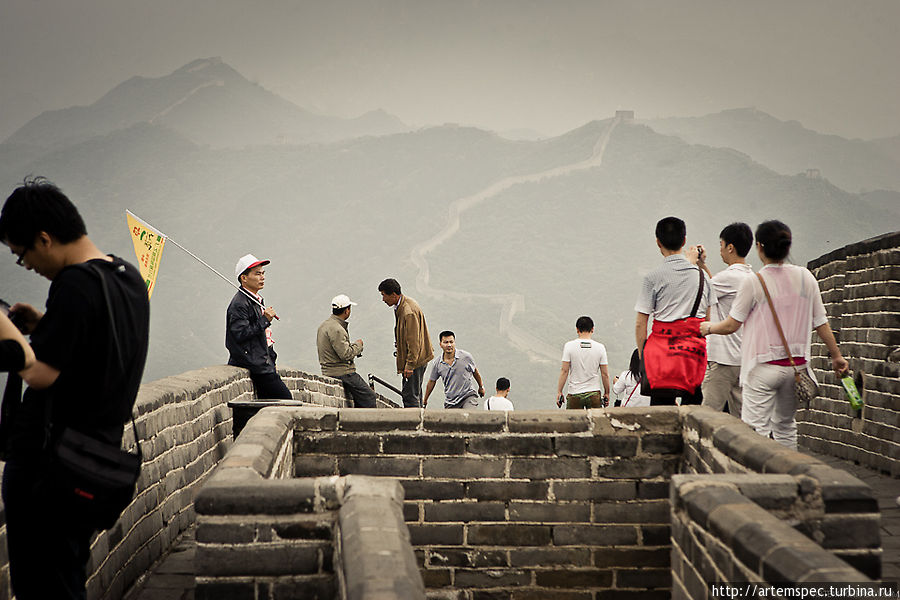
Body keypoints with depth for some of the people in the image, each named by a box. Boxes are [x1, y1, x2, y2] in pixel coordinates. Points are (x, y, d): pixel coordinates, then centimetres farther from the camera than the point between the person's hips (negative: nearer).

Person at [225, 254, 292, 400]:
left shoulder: (257, 300, 19)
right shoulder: (239, 304, -14)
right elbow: (241, 335, -22)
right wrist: (265, 320, -18)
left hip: (263, 362, 10)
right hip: (254, 364, -10)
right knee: (284, 398, -12)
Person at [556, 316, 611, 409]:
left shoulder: (569, 346, -5)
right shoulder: (600, 347, -1)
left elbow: (564, 371, -7)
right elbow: (605, 374, 0)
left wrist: (559, 392, -1)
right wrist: (606, 393, 11)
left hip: (574, 394, -1)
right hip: (594, 394, 1)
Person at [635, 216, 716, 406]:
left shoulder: (653, 277, -4)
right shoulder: (701, 274, 8)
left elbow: (640, 324, -5)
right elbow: (709, 318, 12)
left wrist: (642, 353, 4)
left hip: (663, 347, -4)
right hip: (695, 348, 4)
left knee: (661, 404, -3)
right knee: (693, 403, 9)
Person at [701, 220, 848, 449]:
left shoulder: (754, 282, -11)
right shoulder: (806, 277, 2)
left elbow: (731, 325, -5)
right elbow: (821, 323, 7)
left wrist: (709, 327, 16)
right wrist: (836, 355, 19)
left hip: (764, 366, -5)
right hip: (796, 366, 5)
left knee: (756, 428, -4)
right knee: (785, 425, 19)